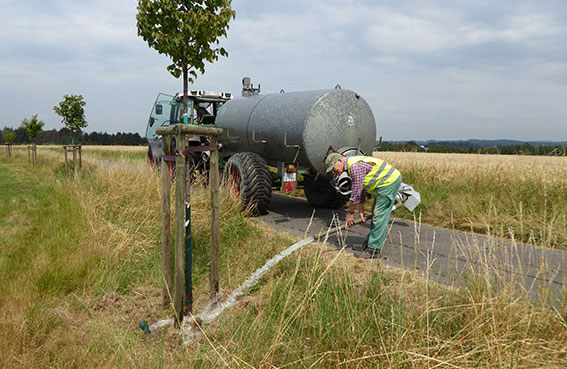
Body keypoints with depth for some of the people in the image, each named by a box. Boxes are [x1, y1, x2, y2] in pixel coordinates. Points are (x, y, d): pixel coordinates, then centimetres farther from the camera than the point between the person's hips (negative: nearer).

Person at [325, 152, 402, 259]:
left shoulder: (355, 166, -20)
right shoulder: (351, 167, 13)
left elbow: (356, 192, -18)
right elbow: (360, 191, 15)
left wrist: (350, 212, -9)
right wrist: (361, 211, 11)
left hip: (390, 181, -11)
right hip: (388, 181, 11)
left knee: (379, 216, -9)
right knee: (376, 214, 16)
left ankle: (374, 250, -4)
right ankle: (369, 243, 25)